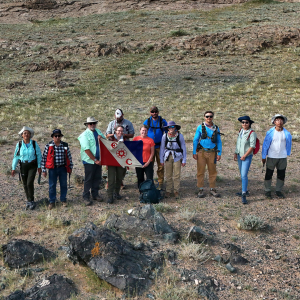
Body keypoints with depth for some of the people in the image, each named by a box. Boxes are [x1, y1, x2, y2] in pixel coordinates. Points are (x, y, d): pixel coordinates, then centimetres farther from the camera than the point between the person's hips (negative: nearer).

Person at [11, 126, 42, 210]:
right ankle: (29, 200, 26)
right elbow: (16, 157, 0)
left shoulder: (34, 143, -8)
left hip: (32, 166, -2)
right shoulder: (19, 144, -6)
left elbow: (39, 155, 0)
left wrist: (39, 167, 0)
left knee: (30, 183, -13)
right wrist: (13, 168, -2)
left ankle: (31, 201, 3)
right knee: (25, 184, 8)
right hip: (23, 166, 2)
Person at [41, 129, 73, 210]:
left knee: (64, 184, 9)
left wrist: (70, 167, 10)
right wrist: (43, 170, -3)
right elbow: (44, 158, -2)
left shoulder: (65, 145, 1)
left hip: (63, 168, 2)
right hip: (53, 168, -1)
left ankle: (63, 200, 25)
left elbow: (69, 157, 9)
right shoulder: (48, 146, -4)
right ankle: (52, 202, 16)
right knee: (52, 185, 4)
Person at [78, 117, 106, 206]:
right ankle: (86, 197, 10)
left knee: (97, 178, 12)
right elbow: (87, 149, -17)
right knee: (88, 179, 1)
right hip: (89, 161, -6)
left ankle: (95, 194, 27)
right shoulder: (84, 135, -12)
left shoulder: (98, 131, 9)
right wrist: (95, 160, -17)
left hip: (98, 160, 6)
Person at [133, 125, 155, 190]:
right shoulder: (135, 139, 3)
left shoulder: (151, 140, -3)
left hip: (148, 163, -2)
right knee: (140, 179, 11)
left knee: (149, 179, -7)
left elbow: (152, 153, -2)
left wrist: (148, 162, -8)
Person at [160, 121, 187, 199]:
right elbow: (162, 148, 9)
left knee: (176, 175, -1)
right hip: (167, 157, 1)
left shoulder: (180, 136, -2)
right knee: (168, 175, 4)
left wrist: (184, 160, 2)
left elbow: (183, 148, 3)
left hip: (177, 157, -1)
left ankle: (176, 191, 12)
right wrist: (161, 160, 8)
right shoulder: (165, 136, 0)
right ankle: (168, 191, 16)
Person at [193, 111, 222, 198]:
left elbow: (219, 142, 10)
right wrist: (194, 152, -3)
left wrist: (219, 153, 2)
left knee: (213, 171, 6)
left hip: (212, 152, 2)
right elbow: (195, 140, 3)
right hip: (202, 152, -2)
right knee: (200, 171, 0)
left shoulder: (216, 128, 8)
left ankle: (213, 189, 16)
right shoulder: (200, 127, 3)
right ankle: (201, 190, 8)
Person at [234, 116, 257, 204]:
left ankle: (244, 195, -13)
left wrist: (245, 156, -17)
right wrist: (236, 153, 15)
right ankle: (245, 190, 31)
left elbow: (252, 146, -16)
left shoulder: (252, 133, -13)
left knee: (244, 175, -14)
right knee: (242, 174, 16)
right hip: (240, 156, 7)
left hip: (247, 157, -7)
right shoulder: (241, 131, 9)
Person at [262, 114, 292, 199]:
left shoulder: (287, 134, 0)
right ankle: (267, 191, 17)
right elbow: (265, 144, 0)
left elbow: (288, 144, 13)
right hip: (271, 157, -2)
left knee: (281, 175, 8)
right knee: (269, 174, 5)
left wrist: (287, 154, 12)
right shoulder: (270, 132, -5)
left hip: (283, 157, 2)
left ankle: (278, 190, 23)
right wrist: (263, 157, 1)